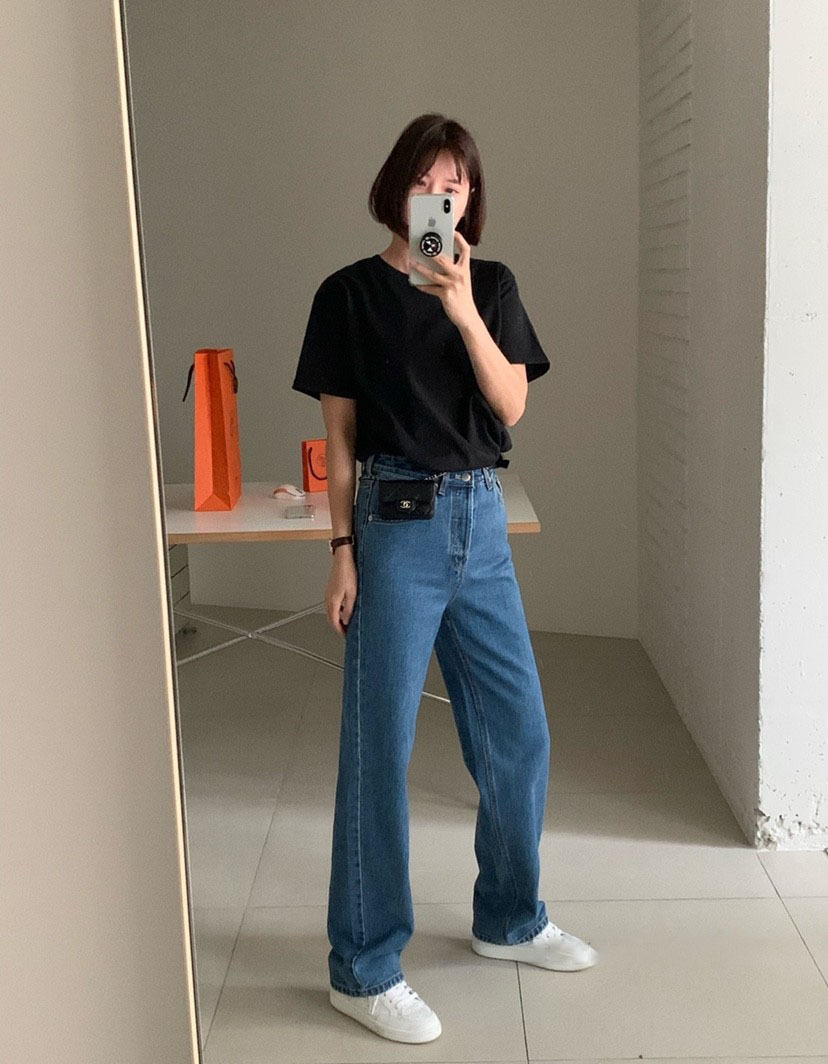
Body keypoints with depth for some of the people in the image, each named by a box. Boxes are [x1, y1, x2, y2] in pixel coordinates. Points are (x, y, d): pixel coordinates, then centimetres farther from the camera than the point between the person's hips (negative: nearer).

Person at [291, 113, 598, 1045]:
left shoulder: (492, 286, 9)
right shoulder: (350, 294, -1)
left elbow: (511, 404, -4)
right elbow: (340, 434, -1)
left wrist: (464, 311, -17)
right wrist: (343, 551, -6)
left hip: (482, 521, 5)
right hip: (396, 524, -4)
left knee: (518, 733, 11)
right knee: (379, 744, -1)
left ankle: (508, 920, 32)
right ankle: (363, 968, 12)